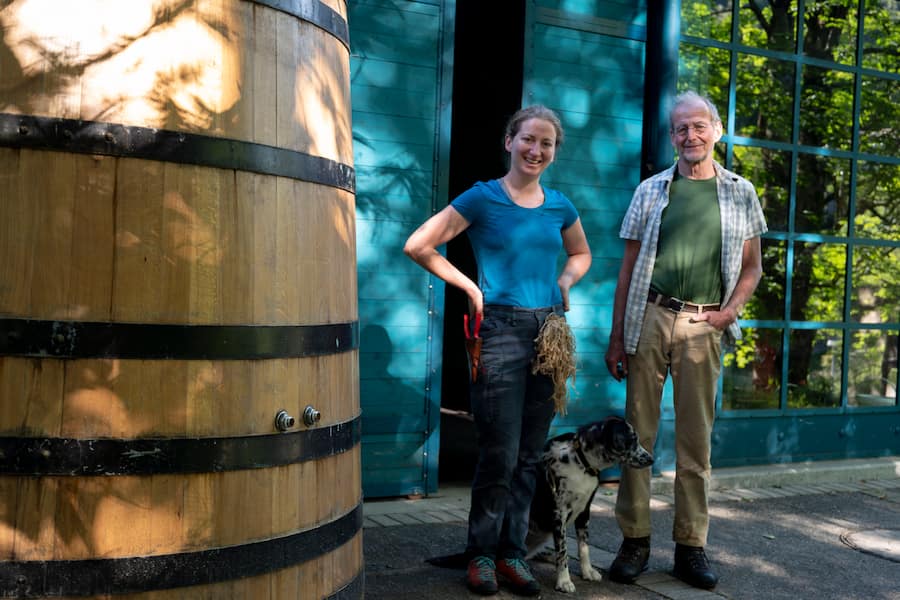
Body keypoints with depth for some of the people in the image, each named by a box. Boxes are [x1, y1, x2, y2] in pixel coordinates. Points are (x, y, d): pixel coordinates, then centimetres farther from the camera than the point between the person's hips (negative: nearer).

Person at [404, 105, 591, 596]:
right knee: (499, 454, -3)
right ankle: (482, 553, 15)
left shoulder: (559, 206, 10)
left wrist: (565, 281, 8)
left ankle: (512, 552, 22)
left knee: (529, 454, 9)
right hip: (500, 329, -5)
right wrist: (469, 287, -6)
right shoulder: (482, 198, -4)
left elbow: (581, 254, 27)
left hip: (549, 330, 5)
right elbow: (418, 245, -7)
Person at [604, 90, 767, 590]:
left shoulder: (740, 193, 10)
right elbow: (629, 266, 8)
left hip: (704, 325, 0)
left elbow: (752, 265, 14)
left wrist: (733, 307, -6)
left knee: (696, 440, 4)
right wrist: (616, 337, 3)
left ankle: (691, 546, 13)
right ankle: (634, 540, 9)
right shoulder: (651, 191, 9)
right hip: (649, 318, 0)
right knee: (638, 430, 0)